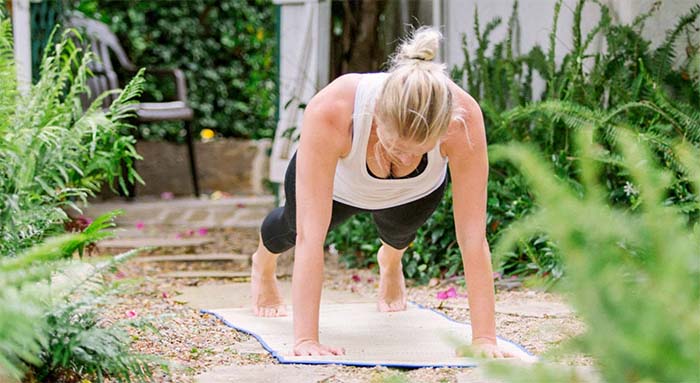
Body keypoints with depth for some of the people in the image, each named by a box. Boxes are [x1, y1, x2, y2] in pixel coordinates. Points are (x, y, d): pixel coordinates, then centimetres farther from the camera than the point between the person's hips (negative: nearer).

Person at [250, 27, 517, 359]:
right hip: (337, 183, -1)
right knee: (294, 225, 29)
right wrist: (306, 339, -51)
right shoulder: (329, 113, -48)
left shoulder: (464, 118, -44)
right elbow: (310, 235, -47)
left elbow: (473, 235, -40)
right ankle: (264, 264, 66)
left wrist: (484, 338, -41)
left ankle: (391, 262, 68)